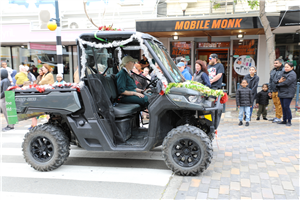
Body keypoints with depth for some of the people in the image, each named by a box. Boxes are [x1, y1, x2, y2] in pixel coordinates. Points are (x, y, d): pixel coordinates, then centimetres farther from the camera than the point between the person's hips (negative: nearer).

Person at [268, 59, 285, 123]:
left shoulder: (283, 71, -8)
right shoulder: (272, 71, 17)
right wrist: (270, 91, 17)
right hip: (273, 90, 7)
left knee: (279, 104, -4)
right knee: (275, 103, 12)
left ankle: (278, 118, 3)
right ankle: (276, 117, 20)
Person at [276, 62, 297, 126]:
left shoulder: (292, 74, -8)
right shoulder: (284, 73, 18)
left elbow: (286, 83, -18)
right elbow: (279, 81, 16)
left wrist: (278, 84, -5)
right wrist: (279, 81, -8)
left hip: (288, 94, -8)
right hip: (281, 93, 8)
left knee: (286, 107, -9)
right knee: (283, 107, 11)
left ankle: (289, 121, 2)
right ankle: (284, 120, 19)